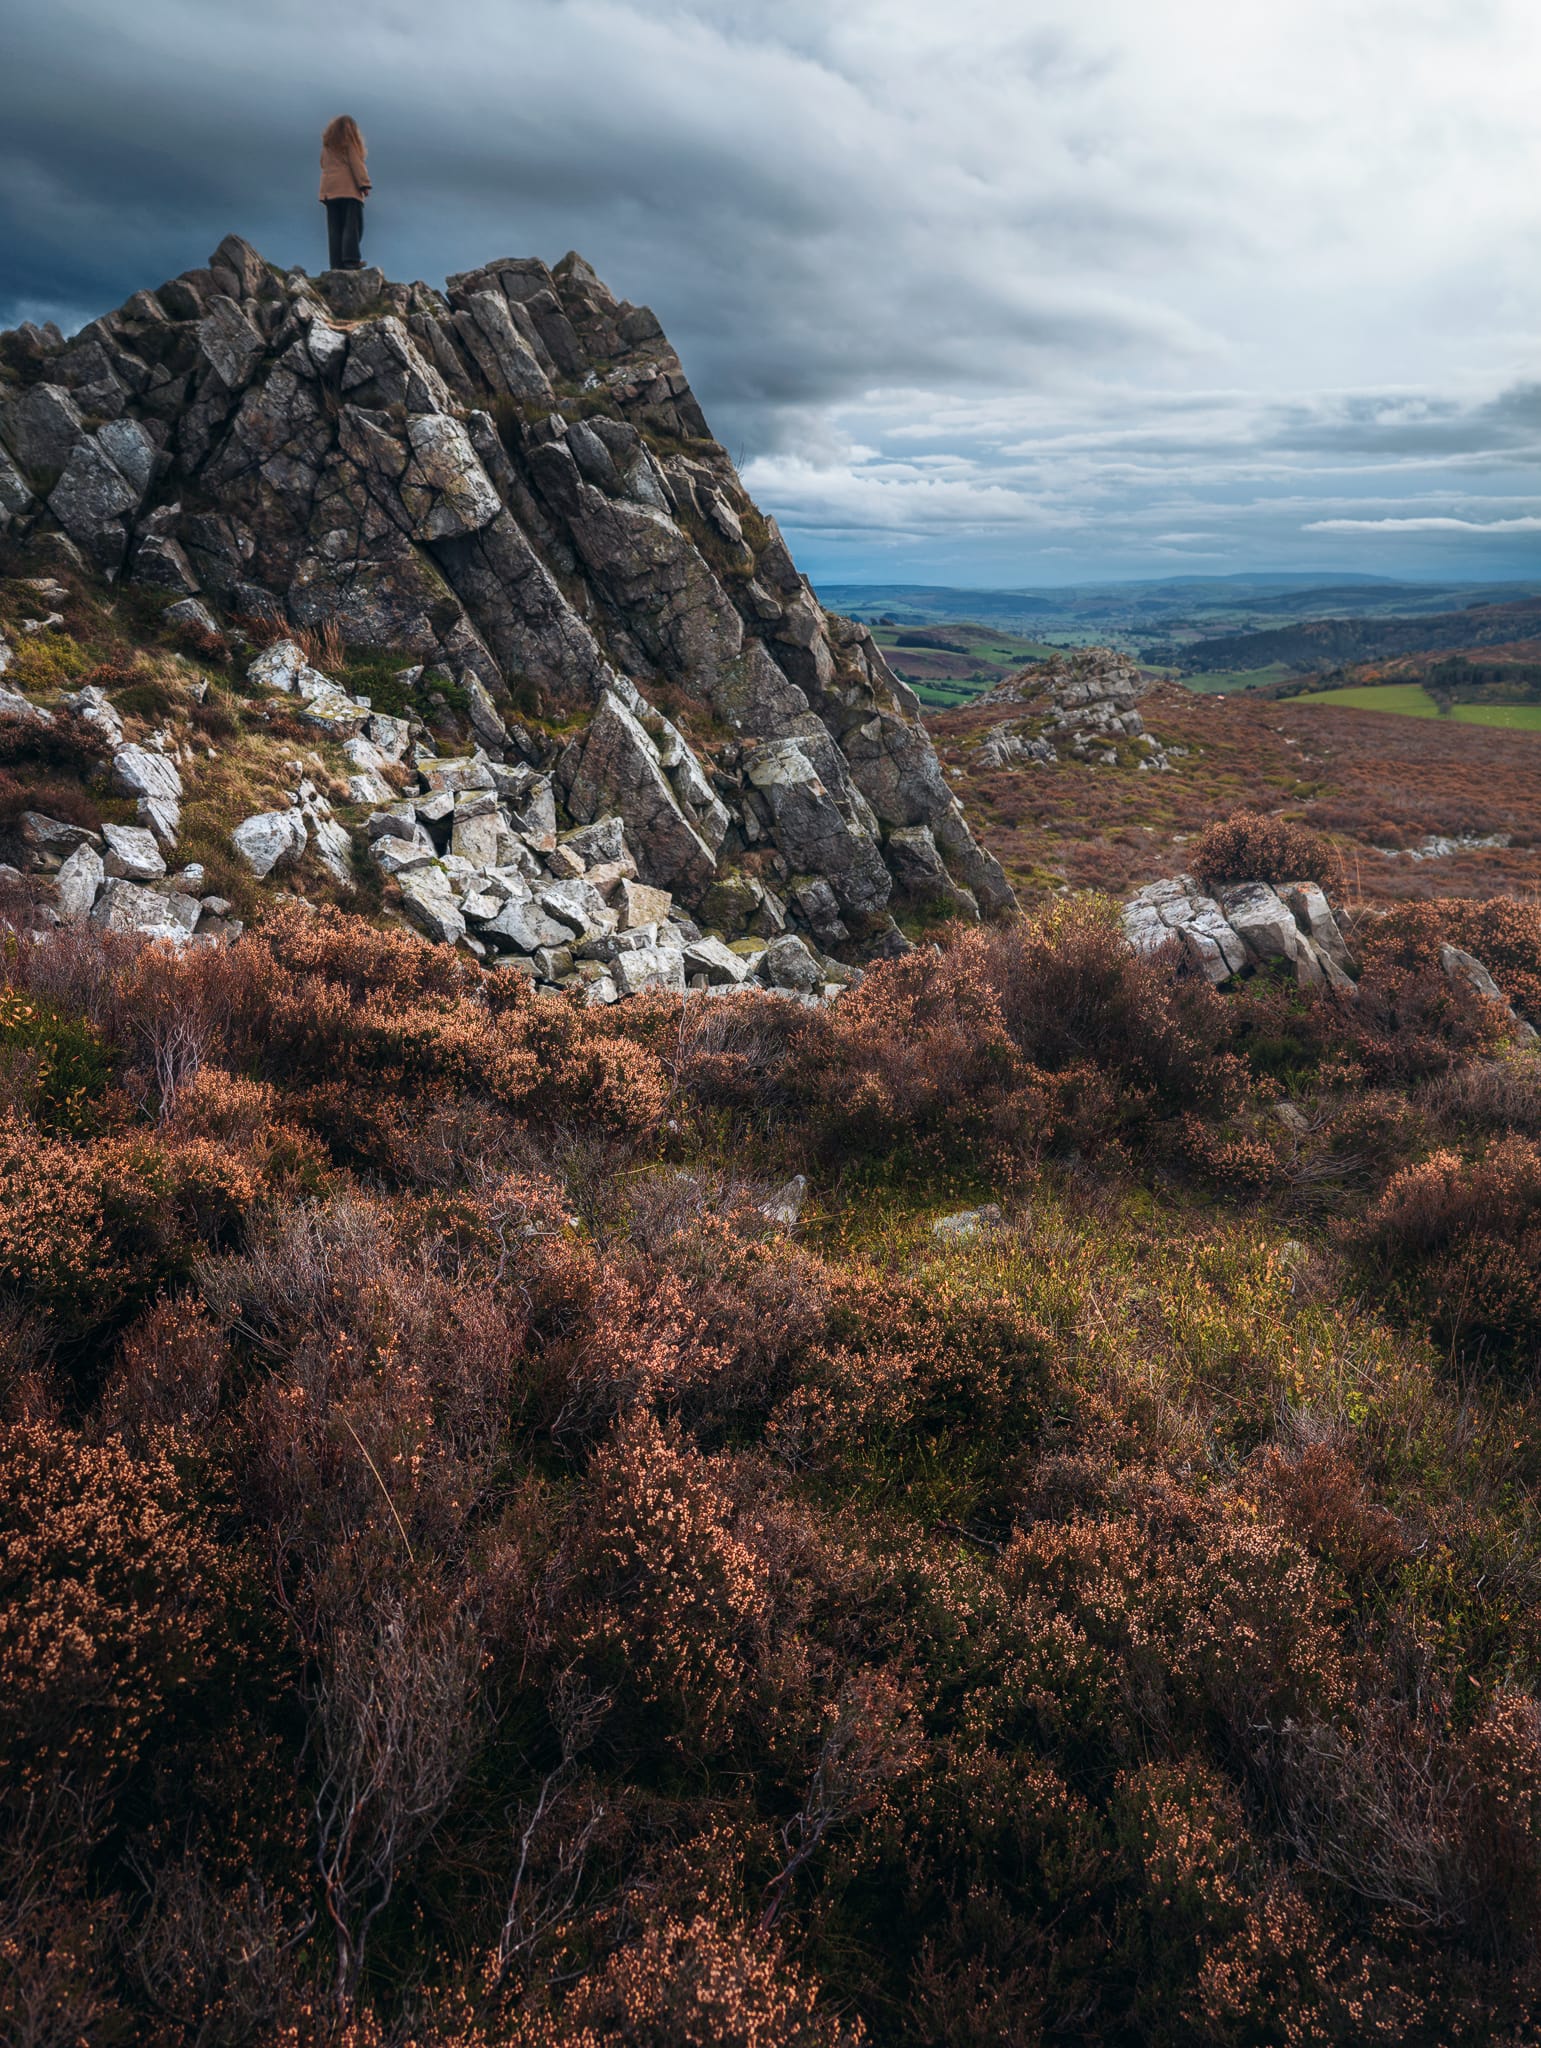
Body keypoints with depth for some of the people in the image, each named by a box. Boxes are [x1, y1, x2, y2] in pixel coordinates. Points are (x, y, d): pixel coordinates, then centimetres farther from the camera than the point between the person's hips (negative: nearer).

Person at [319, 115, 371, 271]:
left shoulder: (327, 143, 18)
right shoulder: (349, 141, 0)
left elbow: (323, 164, 17)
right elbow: (356, 164, -8)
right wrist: (364, 184, -9)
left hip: (329, 189, 6)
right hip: (349, 188, -6)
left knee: (334, 229, 2)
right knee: (353, 225, -10)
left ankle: (337, 263, -5)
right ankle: (351, 259, -24)